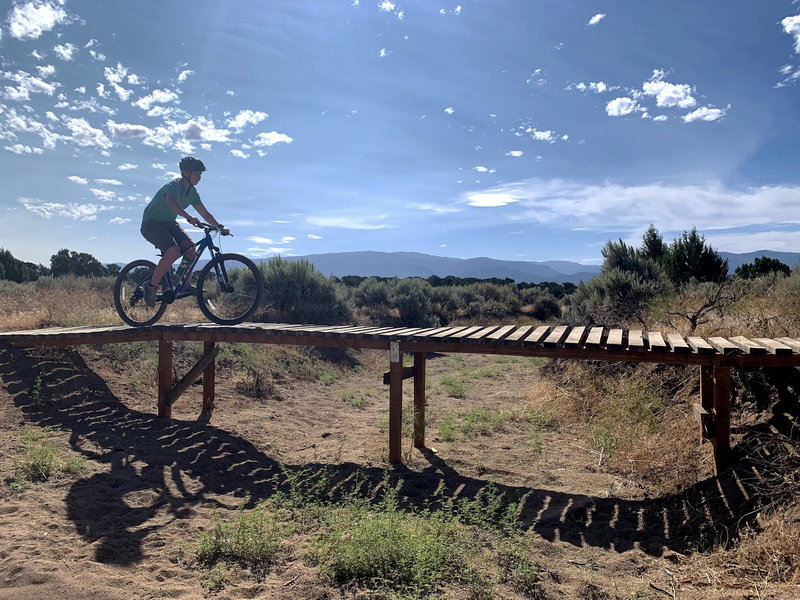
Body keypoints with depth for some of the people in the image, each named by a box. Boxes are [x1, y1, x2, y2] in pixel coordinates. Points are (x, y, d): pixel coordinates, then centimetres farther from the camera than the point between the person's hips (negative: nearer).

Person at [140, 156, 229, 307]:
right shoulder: (174, 185, -23)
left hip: (169, 223, 8)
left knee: (190, 248, -11)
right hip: (152, 223, -8)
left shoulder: (192, 191, 3)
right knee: (174, 252, -29)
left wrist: (220, 227, -7)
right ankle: (151, 286, -15)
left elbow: (205, 213, 6)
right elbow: (172, 203, -45)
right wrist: (189, 217, -61)